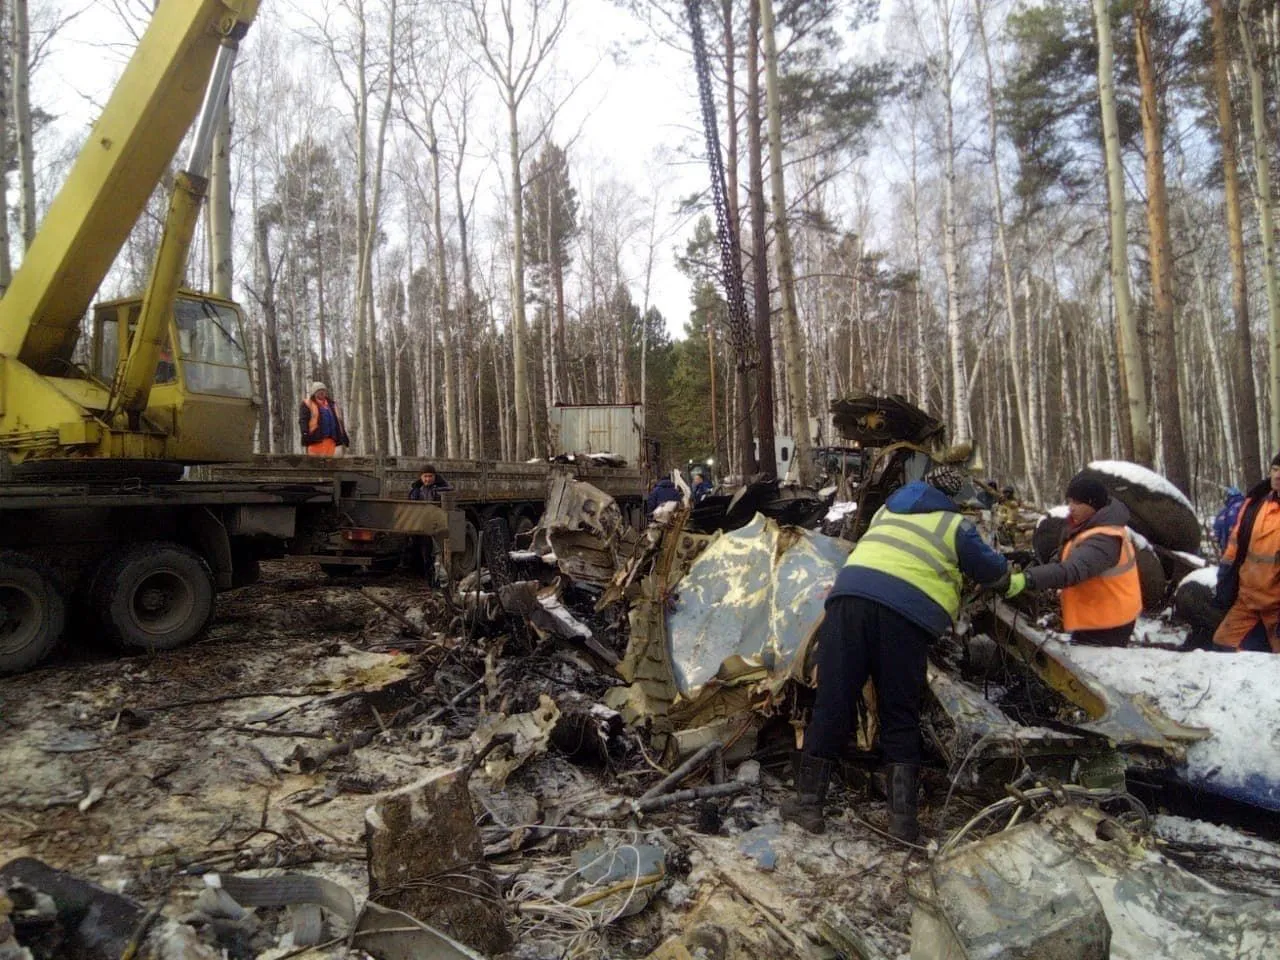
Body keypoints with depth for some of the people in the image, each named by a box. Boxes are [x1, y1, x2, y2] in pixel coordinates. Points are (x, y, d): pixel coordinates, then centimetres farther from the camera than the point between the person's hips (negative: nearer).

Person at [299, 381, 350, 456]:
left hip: (330, 440, 5)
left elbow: (338, 421, 20)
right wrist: (305, 434, -23)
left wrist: (344, 438, 16)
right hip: (315, 439, -5)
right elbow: (303, 421, -7)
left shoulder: (331, 404, 21)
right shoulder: (307, 404, 5)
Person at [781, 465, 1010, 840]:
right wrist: (1006, 575, 46)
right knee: (900, 717, 10)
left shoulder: (889, 509, 30)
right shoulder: (956, 525, 17)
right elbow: (995, 573, 23)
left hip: (851, 594, 3)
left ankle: (808, 802, 10)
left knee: (831, 704, 5)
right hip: (907, 612, -3)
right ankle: (902, 816, 9)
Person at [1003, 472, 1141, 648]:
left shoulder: (1104, 540, -28)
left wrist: (1026, 579, -58)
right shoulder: (1094, 525, 6)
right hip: (1100, 617, 10)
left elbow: (1072, 570, -45)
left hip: (1106, 624, -10)